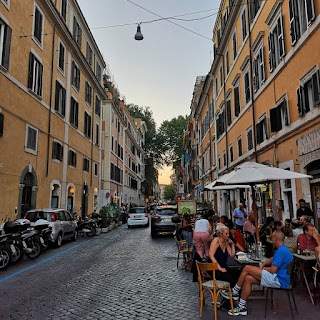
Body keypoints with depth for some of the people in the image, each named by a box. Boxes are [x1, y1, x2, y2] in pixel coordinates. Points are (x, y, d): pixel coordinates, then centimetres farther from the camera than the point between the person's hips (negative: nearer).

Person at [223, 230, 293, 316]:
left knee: (247, 268, -15)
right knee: (248, 278, -2)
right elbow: (272, 259, 30)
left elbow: (272, 270, -21)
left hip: (279, 280, -10)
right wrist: (262, 265, 10)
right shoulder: (281, 249, 15)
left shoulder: (281, 251, -19)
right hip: (278, 278, 10)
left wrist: (263, 268, 0)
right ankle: (242, 307, 2)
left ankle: (235, 292, 2)